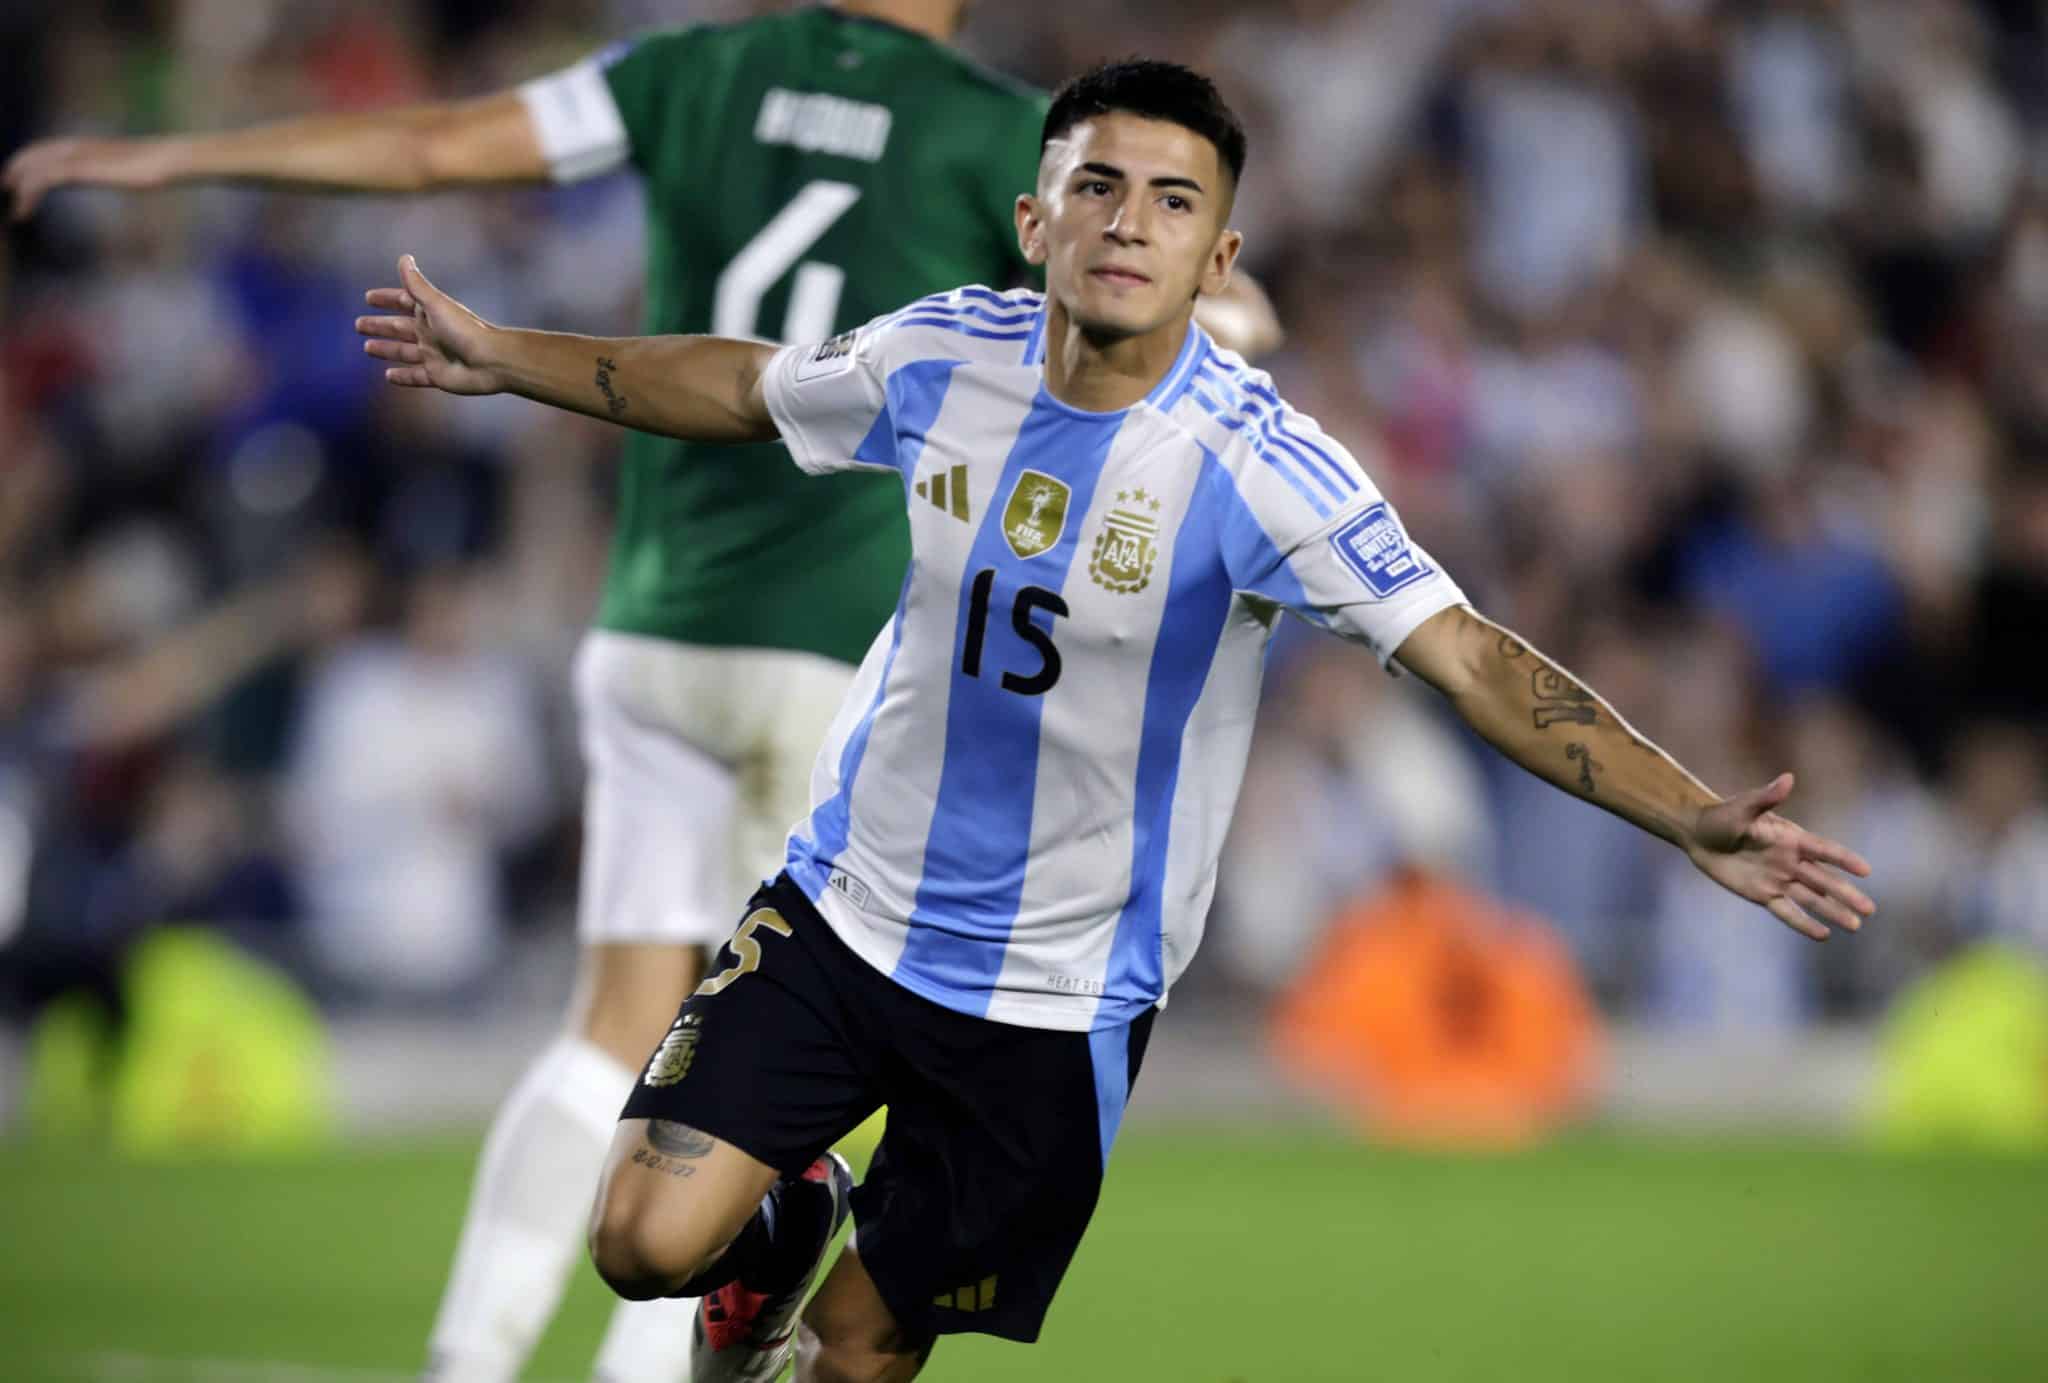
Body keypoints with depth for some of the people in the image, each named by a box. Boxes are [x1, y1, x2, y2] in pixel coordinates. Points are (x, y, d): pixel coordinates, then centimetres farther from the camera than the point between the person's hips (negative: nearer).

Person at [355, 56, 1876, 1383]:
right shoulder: (941, 355, -8)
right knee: (647, 1242, -11)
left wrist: (1696, 819, -38)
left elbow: (1473, 661, -27)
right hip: (848, 902, 3)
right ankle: (783, 1223, 24)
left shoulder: (1258, 463, -21)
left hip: (1057, 995, -3)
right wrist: (499, 356, 18)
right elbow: (742, 386, 13)